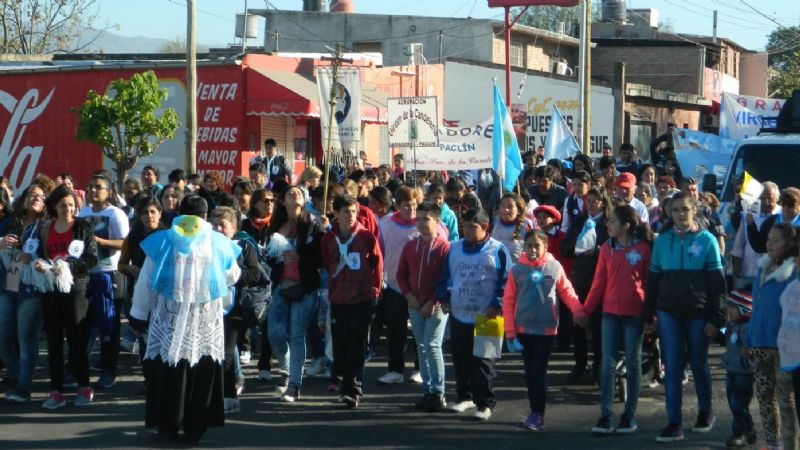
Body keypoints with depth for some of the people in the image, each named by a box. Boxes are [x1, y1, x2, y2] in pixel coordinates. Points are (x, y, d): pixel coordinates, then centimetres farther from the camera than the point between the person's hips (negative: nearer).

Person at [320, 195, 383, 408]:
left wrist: (375, 290, 2)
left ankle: (352, 390, -5)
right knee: (340, 345, 4)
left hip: (362, 300, -2)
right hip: (338, 300, 2)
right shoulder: (328, 239, 4)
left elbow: (378, 263, 3)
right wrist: (331, 289, 11)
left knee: (357, 347, -4)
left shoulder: (366, 237, -3)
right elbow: (325, 265, 14)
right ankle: (340, 377, 22)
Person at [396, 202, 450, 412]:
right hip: (415, 305, 6)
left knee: (432, 346, -12)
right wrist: (409, 295, -1)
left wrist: (433, 302, -15)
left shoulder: (444, 246, -8)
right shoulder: (410, 246, 10)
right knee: (421, 347, 8)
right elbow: (401, 273, 15)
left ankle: (438, 393, -6)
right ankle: (427, 390, 15)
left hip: (436, 306, -6)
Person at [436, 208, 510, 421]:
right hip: (458, 315, 5)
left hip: (485, 317, -5)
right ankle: (464, 396, 27)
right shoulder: (454, 248, 10)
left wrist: (496, 306, -12)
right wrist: (444, 298, 7)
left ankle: (485, 403, 3)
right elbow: (445, 276, 18)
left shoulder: (497, 250, -4)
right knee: (460, 359, 12)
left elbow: (506, 281, -5)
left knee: (483, 362, -2)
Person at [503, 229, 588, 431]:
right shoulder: (517, 270, -1)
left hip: (547, 329, -2)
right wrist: (510, 332, -1)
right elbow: (508, 301, 2)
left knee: (538, 372, -5)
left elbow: (567, 291, 1)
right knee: (530, 372, 9)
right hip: (524, 329, 2)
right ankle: (535, 411, 19)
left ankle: (537, 415, 0)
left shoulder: (555, 267, -3)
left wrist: (578, 311, -16)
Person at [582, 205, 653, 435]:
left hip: (634, 314, -3)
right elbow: (599, 281, 7)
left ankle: (629, 416, 14)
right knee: (608, 364, 1)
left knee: (633, 364, 6)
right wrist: (586, 309, 4)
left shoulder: (643, 249, -7)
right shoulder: (607, 248, 4)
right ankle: (606, 417, 2)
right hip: (610, 312, 3)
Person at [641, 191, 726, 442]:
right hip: (668, 313, 2)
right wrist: (647, 315, 5)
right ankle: (674, 423, 0)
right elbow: (653, 279, 7)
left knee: (698, 364, 10)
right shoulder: (662, 240, 4)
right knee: (672, 367, -1)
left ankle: (705, 412, 31)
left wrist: (715, 318, -9)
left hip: (698, 313, -2)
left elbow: (717, 282, -4)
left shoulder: (706, 240, -3)